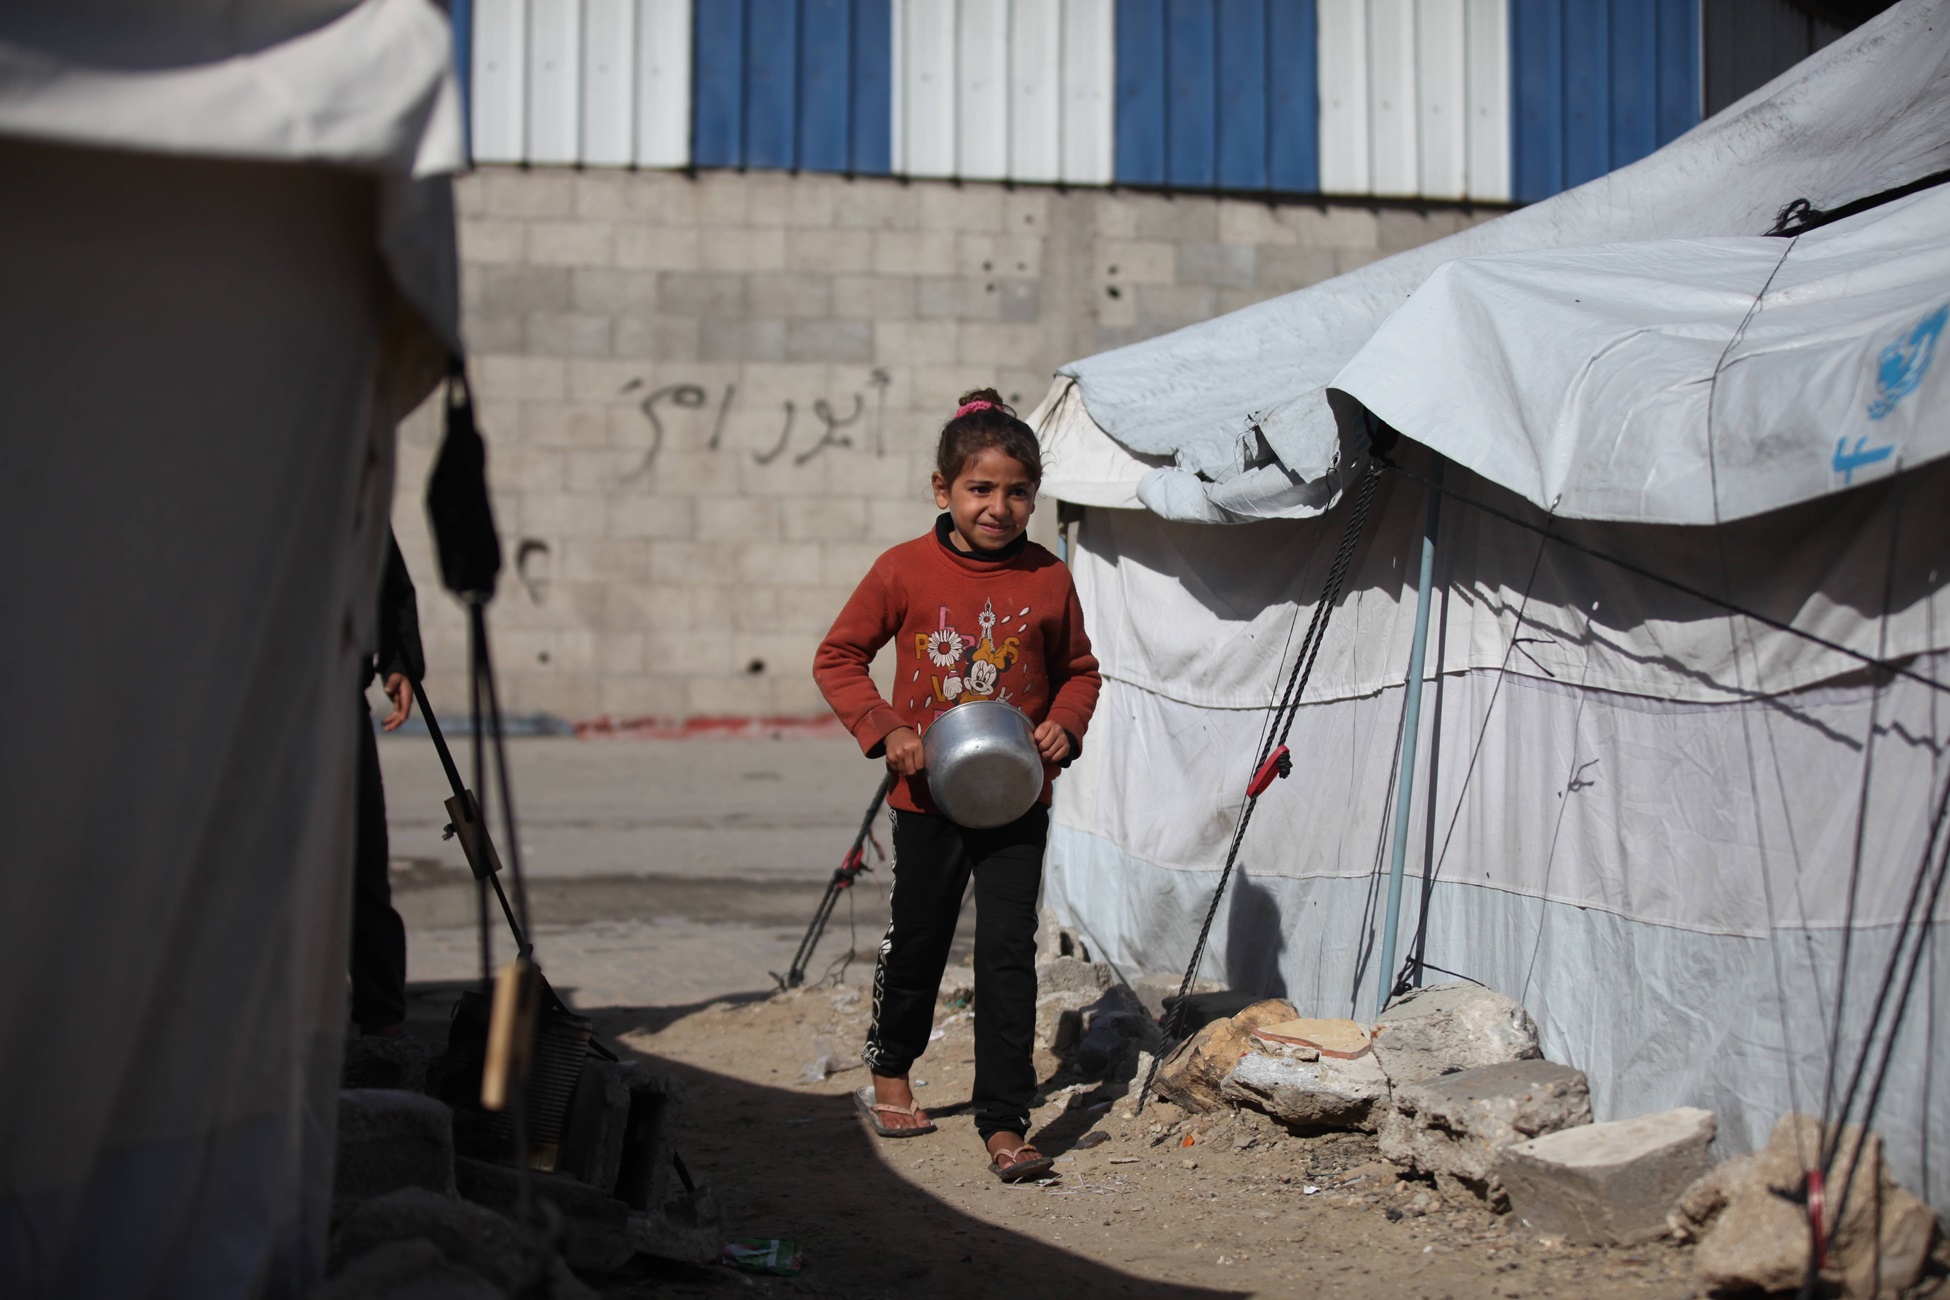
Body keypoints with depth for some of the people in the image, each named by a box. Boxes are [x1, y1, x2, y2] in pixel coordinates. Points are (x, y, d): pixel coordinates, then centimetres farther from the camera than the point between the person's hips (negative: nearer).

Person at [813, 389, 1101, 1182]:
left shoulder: (1050, 581, -3)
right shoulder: (904, 571, -8)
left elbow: (1079, 668, 12)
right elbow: (838, 658, 0)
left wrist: (1064, 724, -8)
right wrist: (885, 729, -13)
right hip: (927, 796, 0)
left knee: (1008, 952, -4)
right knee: (916, 939, 15)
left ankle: (1004, 1123, 4)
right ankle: (889, 1073, 41)